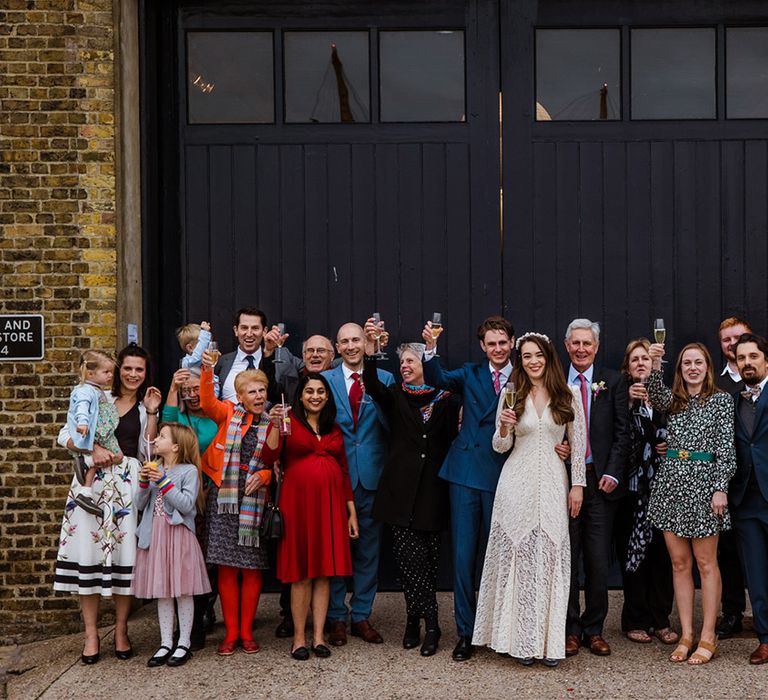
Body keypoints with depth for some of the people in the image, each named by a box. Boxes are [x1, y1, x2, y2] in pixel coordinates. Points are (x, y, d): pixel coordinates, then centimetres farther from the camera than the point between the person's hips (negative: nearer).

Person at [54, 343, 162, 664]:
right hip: (93, 478, -1)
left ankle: (121, 631, 9)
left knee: (124, 552, -3)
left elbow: (148, 452, 5)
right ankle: (91, 633, 4)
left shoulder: (144, 409, 15)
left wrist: (152, 412, 0)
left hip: (127, 483, 1)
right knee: (88, 551, -5)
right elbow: (66, 435, 4)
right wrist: (93, 448, -12)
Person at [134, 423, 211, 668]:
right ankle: (166, 643, 16)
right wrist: (144, 482, -8)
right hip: (155, 535, 5)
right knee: (162, 592, 9)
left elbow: (187, 505, -16)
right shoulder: (153, 469, 11)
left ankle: (184, 644, 10)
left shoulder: (189, 470, -5)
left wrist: (164, 482, -18)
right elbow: (140, 505, 7)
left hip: (179, 535, -5)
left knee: (182, 591, 0)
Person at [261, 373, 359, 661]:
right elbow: (269, 457, -12)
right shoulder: (289, 422, 1)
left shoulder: (334, 429, 15)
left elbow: (344, 470, 16)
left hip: (330, 502, 4)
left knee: (325, 570, 4)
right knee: (301, 571, -1)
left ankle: (319, 636, 11)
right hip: (298, 500, -4)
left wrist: (351, 511, 12)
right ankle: (299, 638, 8)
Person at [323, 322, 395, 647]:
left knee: (368, 548, 9)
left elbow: (392, 426, -3)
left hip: (372, 474, 1)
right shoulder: (325, 380, 3)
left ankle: (361, 616, 20)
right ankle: (336, 617, 17)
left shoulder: (384, 379, 4)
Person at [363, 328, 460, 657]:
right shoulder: (396, 396, 7)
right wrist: (370, 348, -26)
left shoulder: (447, 400, 6)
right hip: (401, 485, 0)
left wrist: (461, 425, -12)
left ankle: (415, 619, 15)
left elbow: (454, 441, 8)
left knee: (428, 554, 3)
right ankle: (428, 623, 4)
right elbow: (372, 386, -15)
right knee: (408, 553, -5)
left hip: (433, 486, 0)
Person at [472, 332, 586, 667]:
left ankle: (548, 639, 12)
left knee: (550, 559, 2)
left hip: (552, 484, 0)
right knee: (517, 558, 2)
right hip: (517, 485, 0)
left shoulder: (569, 395, 2)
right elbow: (501, 447, 6)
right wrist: (503, 427, -14)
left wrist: (578, 485, 2)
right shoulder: (511, 395, 3)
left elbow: (578, 443, 6)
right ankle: (520, 639, 11)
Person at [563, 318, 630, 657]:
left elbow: (622, 432, 1)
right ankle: (569, 629, 16)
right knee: (566, 559, 5)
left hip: (600, 480, 0)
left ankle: (594, 629, 17)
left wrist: (612, 474, -8)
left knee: (598, 562, 4)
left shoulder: (613, 381, 4)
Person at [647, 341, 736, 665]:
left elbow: (726, 448, -4)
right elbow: (656, 397, -13)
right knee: (679, 563, 7)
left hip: (703, 481, -4)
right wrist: (655, 367, -30)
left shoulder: (721, 400, 2)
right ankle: (686, 635, 13)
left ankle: (707, 637, 8)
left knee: (705, 563, 1)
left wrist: (721, 488, -12)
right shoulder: (673, 399, 12)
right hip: (671, 481, 4)